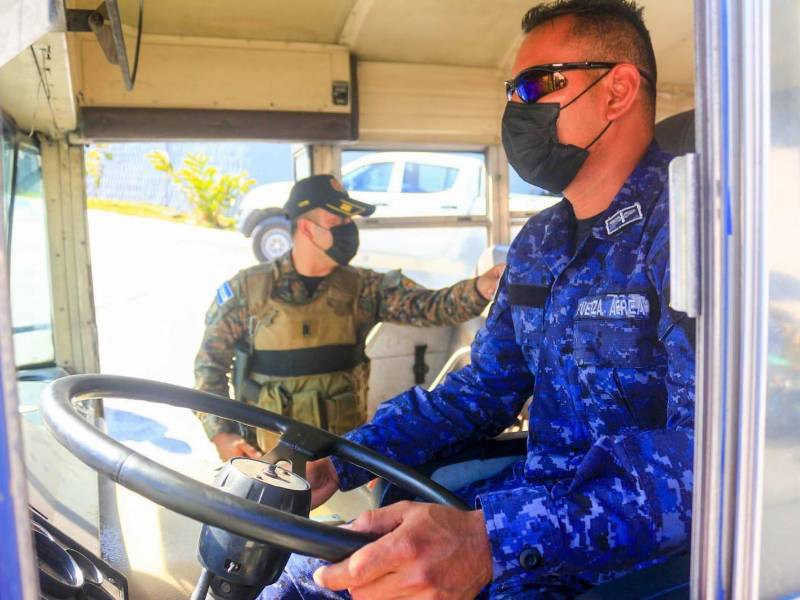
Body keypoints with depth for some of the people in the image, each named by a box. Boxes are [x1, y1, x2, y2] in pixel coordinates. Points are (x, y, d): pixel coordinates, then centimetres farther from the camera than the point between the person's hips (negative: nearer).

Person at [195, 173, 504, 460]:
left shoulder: (363, 287, -2)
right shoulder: (248, 288, -5)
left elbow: (427, 306, -14)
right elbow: (210, 361, 0)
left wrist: (478, 288, -33)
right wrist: (220, 434, -9)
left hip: (345, 449, 2)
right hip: (267, 455, -1)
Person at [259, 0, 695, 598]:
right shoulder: (539, 243, 9)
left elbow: (712, 447, -27)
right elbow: (484, 390, 11)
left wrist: (492, 541, -38)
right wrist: (337, 462, 2)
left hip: (641, 544, -6)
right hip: (536, 497, 7)